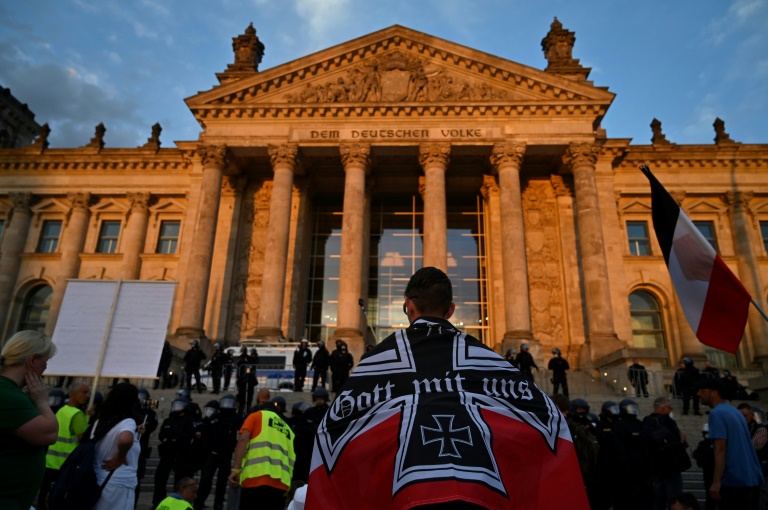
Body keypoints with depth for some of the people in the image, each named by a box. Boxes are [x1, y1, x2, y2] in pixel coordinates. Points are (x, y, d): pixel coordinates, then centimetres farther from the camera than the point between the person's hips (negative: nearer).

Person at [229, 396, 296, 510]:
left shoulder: (258, 415, 17)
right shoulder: (288, 430, 29)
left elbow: (243, 440, 1)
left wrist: (236, 469, -6)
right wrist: (290, 488, 26)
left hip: (255, 478, -4)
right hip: (281, 483, 4)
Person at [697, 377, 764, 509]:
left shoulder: (716, 413, -12)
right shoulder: (734, 411, 15)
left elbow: (721, 448, -20)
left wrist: (716, 482, -22)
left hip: (734, 480, -9)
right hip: (752, 479, 9)